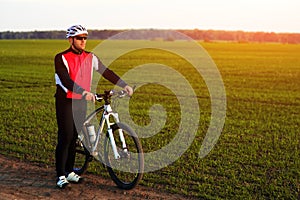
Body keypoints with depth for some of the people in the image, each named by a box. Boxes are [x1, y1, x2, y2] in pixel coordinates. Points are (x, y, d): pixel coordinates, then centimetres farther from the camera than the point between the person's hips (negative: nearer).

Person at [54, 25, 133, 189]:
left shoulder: (90, 58, 5)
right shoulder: (61, 58, -11)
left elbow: (107, 72, 3)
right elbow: (66, 80, -24)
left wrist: (124, 85, -9)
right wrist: (84, 92, -37)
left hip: (81, 102, 5)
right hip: (66, 102, -5)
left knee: (74, 137, 11)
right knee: (65, 138, -4)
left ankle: (69, 171, 23)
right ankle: (61, 175, 6)